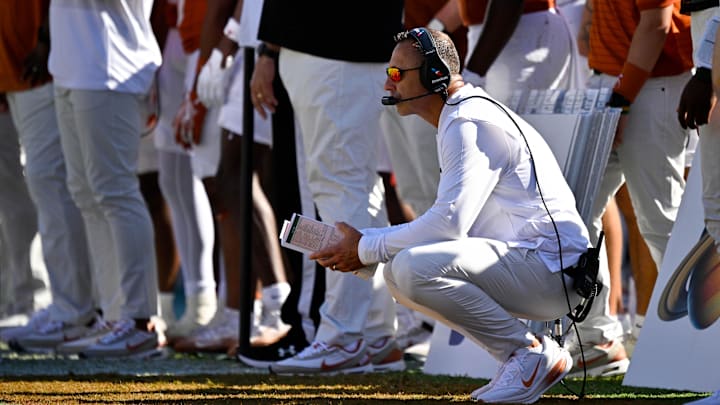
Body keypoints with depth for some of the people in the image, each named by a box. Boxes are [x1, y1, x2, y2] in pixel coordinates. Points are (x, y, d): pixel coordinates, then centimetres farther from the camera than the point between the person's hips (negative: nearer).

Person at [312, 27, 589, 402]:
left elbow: (449, 223, -22)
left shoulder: (471, 124, -14)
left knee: (415, 267, -26)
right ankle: (521, 358, 6)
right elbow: (448, 221, 22)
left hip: (551, 266, -10)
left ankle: (533, 354, -13)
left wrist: (368, 249, -12)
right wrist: (363, 240, 12)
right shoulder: (457, 123, 20)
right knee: (398, 274, 9)